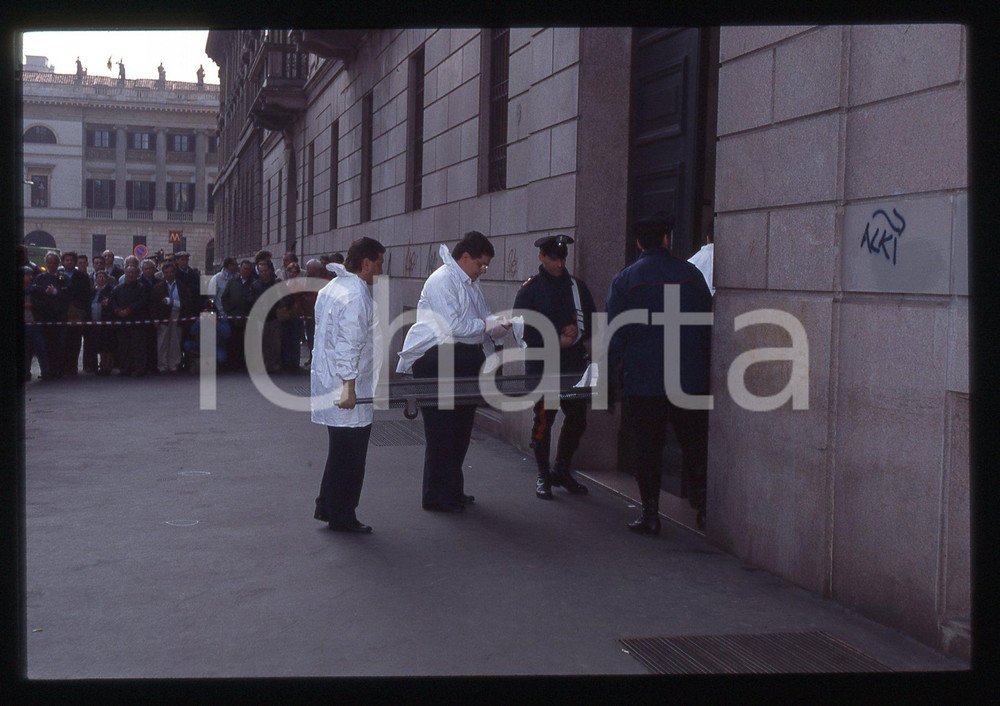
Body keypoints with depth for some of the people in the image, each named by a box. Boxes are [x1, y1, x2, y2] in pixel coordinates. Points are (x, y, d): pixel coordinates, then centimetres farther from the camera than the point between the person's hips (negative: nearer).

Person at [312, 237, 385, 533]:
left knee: (340, 451, 20)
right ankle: (342, 516, 9)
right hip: (349, 391, -10)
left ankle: (326, 506, 26)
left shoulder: (329, 288, 15)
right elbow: (349, 345, -23)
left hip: (326, 383, 10)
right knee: (351, 456, 0)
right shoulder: (356, 296, -17)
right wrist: (348, 386, -25)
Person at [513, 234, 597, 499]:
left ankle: (562, 470, 24)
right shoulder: (529, 289, -1)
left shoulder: (577, 286, 11)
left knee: (577, 418, 6)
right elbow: (523, 330, -7)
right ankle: (543, 476, 12)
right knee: (543, 419, -1)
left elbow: (593, 321, 13)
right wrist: (556, 341, -14)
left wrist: (578, 331, -8)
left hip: (574, 366, 4)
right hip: (541, 367, -4)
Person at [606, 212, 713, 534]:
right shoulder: (691, 274, 2)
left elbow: (615, 335, -3)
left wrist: (610, 368, 8)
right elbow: (708, 326, 8)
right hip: (691, 378, 2)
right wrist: (703, 361, 19)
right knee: (695, 446, 11)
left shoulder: (624, 280, -3)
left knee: (646, 448, 6)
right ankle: (704, 508, 11)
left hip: (643, 381, -2)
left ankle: (650, 514, 9)